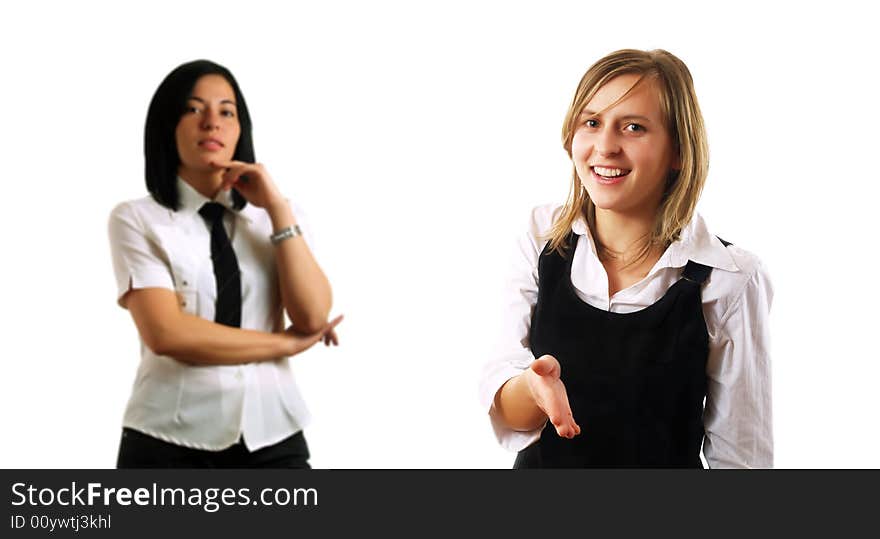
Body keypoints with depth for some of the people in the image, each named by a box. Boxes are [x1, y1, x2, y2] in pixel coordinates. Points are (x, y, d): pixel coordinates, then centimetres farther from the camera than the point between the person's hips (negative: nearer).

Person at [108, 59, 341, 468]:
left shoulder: (278, 216, 10)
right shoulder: (136, 219, -1)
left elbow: (313, 318, -4)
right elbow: (166, 332, -13)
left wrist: (277, 208, -8)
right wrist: (286, 343, -6)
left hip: (271, 436, 2)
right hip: (169, 441, -2)